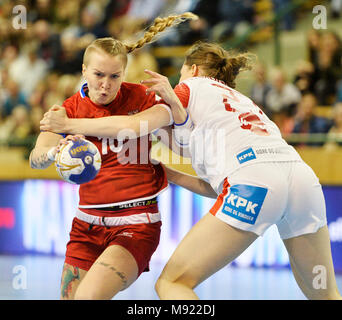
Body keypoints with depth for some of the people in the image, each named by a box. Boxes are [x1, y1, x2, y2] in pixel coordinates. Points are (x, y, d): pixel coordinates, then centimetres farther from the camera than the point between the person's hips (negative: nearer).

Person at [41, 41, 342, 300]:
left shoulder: (194, 85, 20)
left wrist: (67, 124, 19)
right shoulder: (243, 101, 37)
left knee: (171, 284, -2)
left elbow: (135, 125, 11)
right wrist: (171, 176, 36)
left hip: (253, 179, -7)